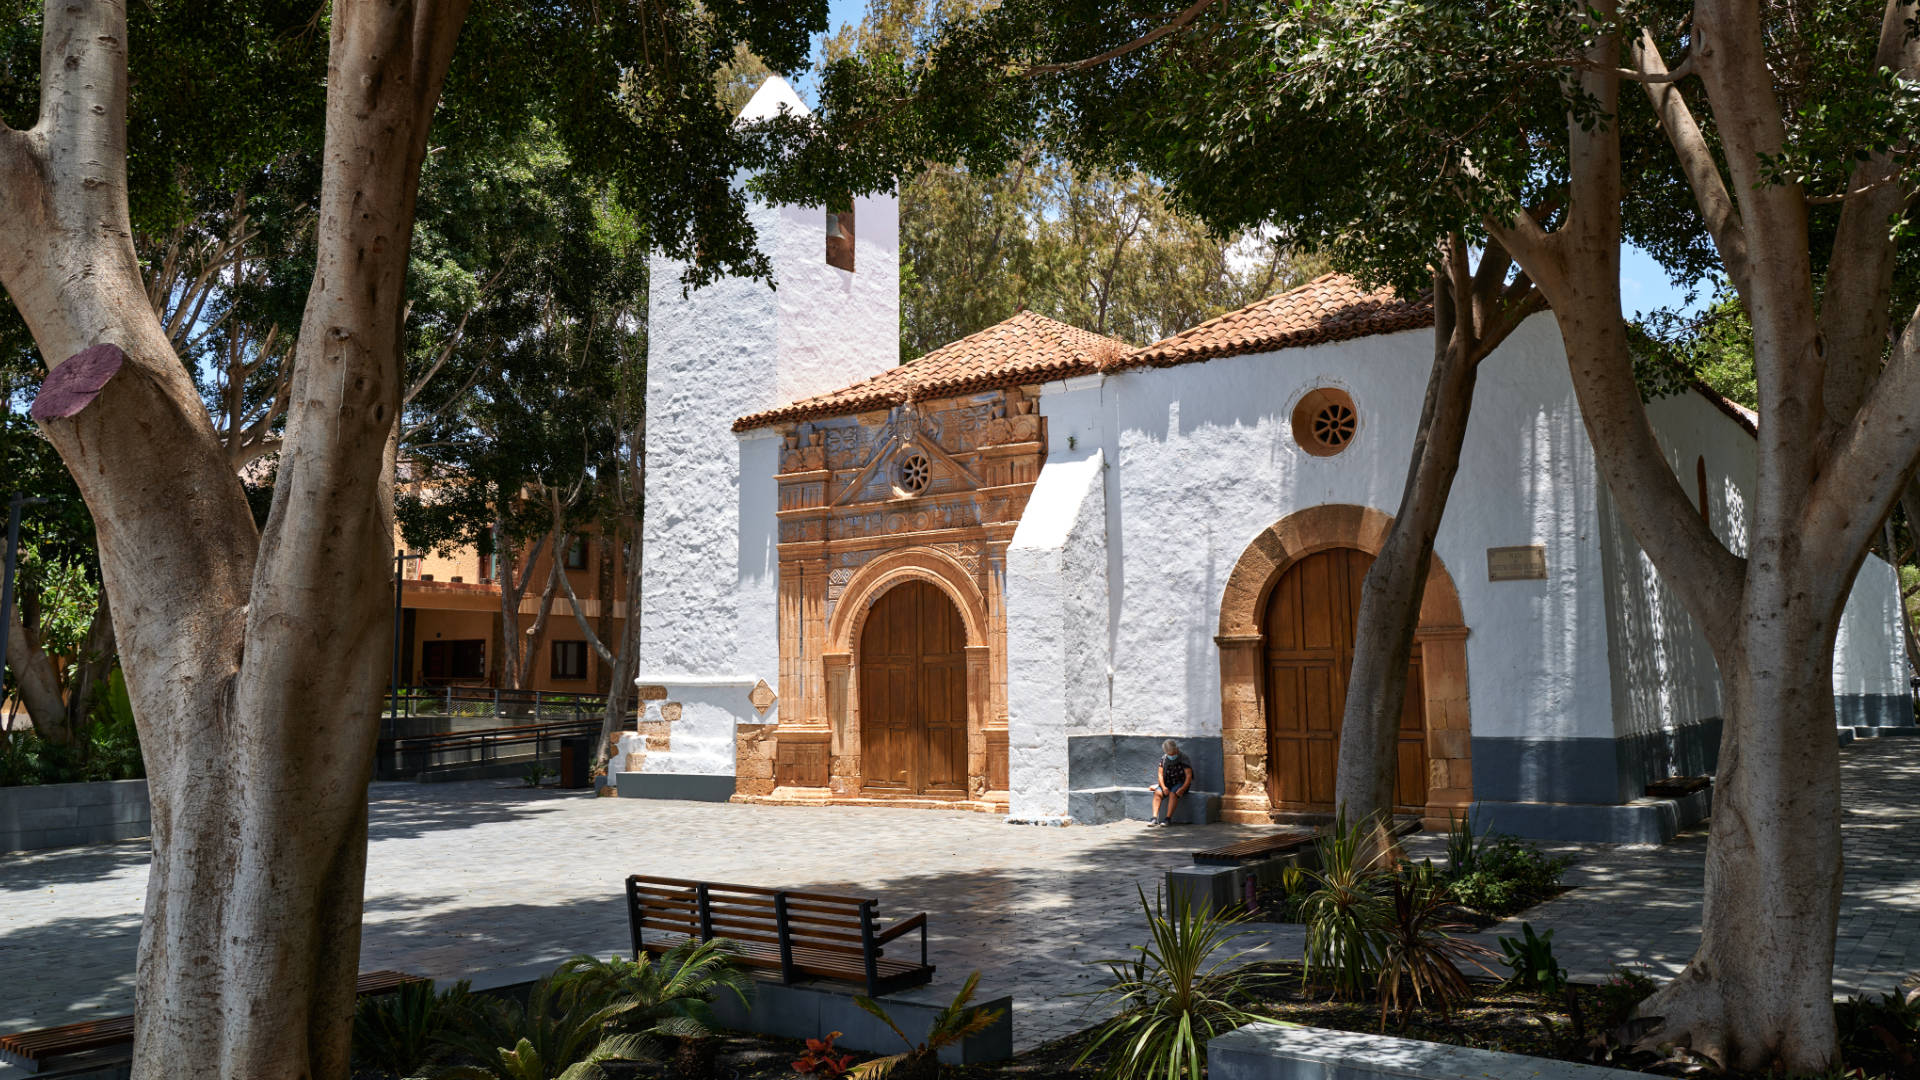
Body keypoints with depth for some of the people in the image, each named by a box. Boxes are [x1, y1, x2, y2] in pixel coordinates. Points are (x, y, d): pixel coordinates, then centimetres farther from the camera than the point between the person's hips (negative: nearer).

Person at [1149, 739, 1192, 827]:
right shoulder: (1164, 759, 1)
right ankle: (1155, 818, -30)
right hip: (1167, 783, 4)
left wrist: (1182, 789, -27)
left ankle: (1168, 819, -34)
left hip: (1181, 783, -4)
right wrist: (1163, 787, -16)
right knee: (1157, 792, -24)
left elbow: (1189, 776, -15)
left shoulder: (1183, 759, -11)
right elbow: (1160, 774, 0)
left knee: (1173, 793, -34)